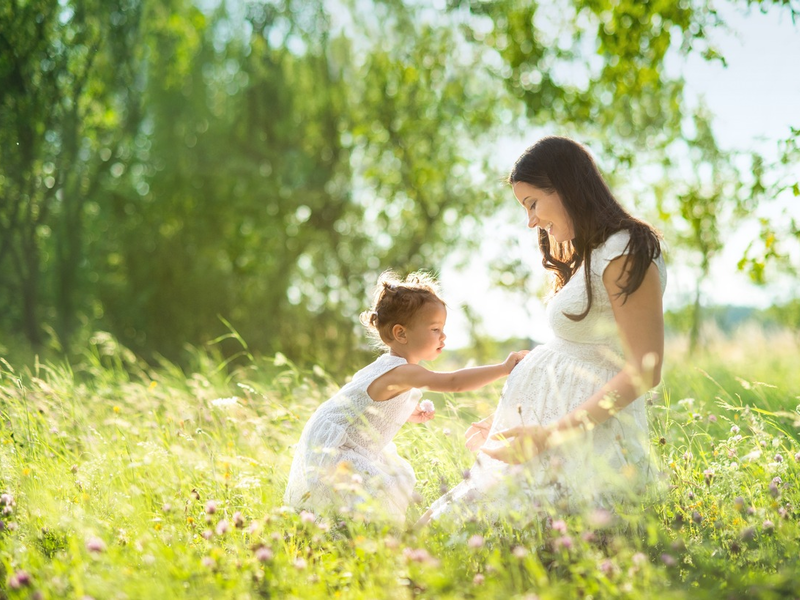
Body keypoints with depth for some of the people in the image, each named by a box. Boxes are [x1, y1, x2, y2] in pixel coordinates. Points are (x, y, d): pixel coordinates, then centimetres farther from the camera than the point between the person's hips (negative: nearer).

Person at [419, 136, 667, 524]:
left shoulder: (625, 256, -13)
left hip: (592, 447, -10)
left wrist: (552, 434, -19)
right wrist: (505, 421, 16)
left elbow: (644, 371, -17)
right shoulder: (588, 257, 17)